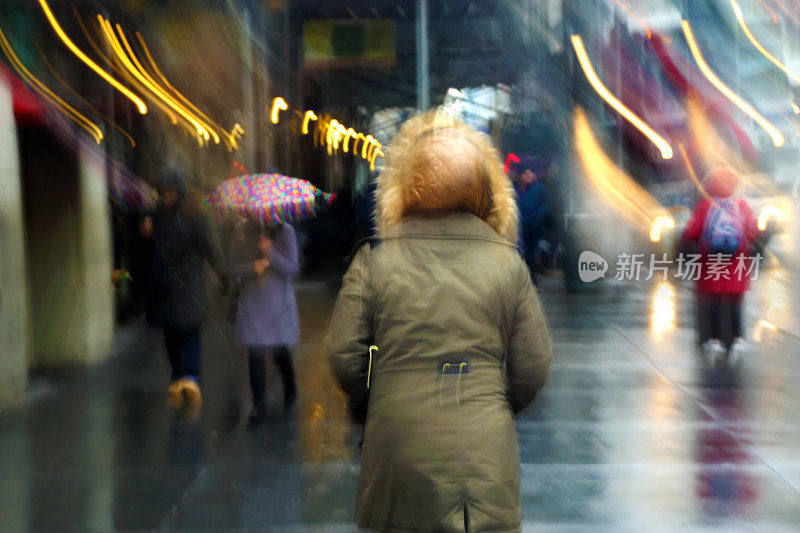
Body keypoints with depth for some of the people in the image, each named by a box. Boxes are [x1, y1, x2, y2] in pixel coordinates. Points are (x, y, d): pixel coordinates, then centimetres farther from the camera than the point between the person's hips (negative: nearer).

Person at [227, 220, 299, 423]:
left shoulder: (285, 232, -7)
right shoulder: (241, 231, -4)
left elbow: (292, 270, -10)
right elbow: (232, 268, -2)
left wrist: (270, 253, -25)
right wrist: (253, 267, -21)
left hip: (278, 301, 0)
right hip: (252, 301, 1)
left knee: (279, 350, 8)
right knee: (255, 353, 0)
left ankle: (290, 389, 37)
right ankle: (259, 403, 14)